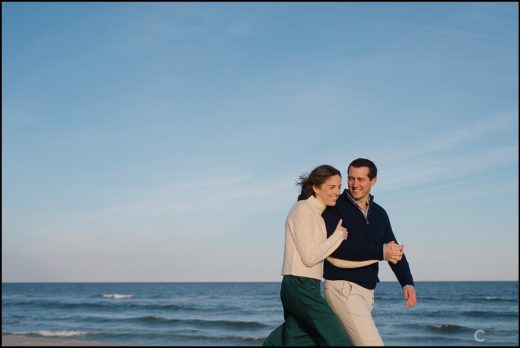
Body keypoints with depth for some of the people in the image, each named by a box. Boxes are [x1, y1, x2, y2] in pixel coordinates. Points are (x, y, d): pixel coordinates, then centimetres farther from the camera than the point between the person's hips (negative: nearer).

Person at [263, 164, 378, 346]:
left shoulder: (318, 215, 17)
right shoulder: (302, 209, -9)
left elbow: (336, 258, 11)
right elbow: (309, 257, -16)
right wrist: (338, 235, -6)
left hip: (307, 289, 9)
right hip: (301, 288, -9)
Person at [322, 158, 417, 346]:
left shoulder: (380, 214, 12)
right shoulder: (335, 207, -8)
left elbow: (395, 251, 9)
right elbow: (335, 247, -21)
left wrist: (407, 283, -9)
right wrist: (380, 252, -24)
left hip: (367, 291, 7)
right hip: (343, 288, -7)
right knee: (371, 343, -14)